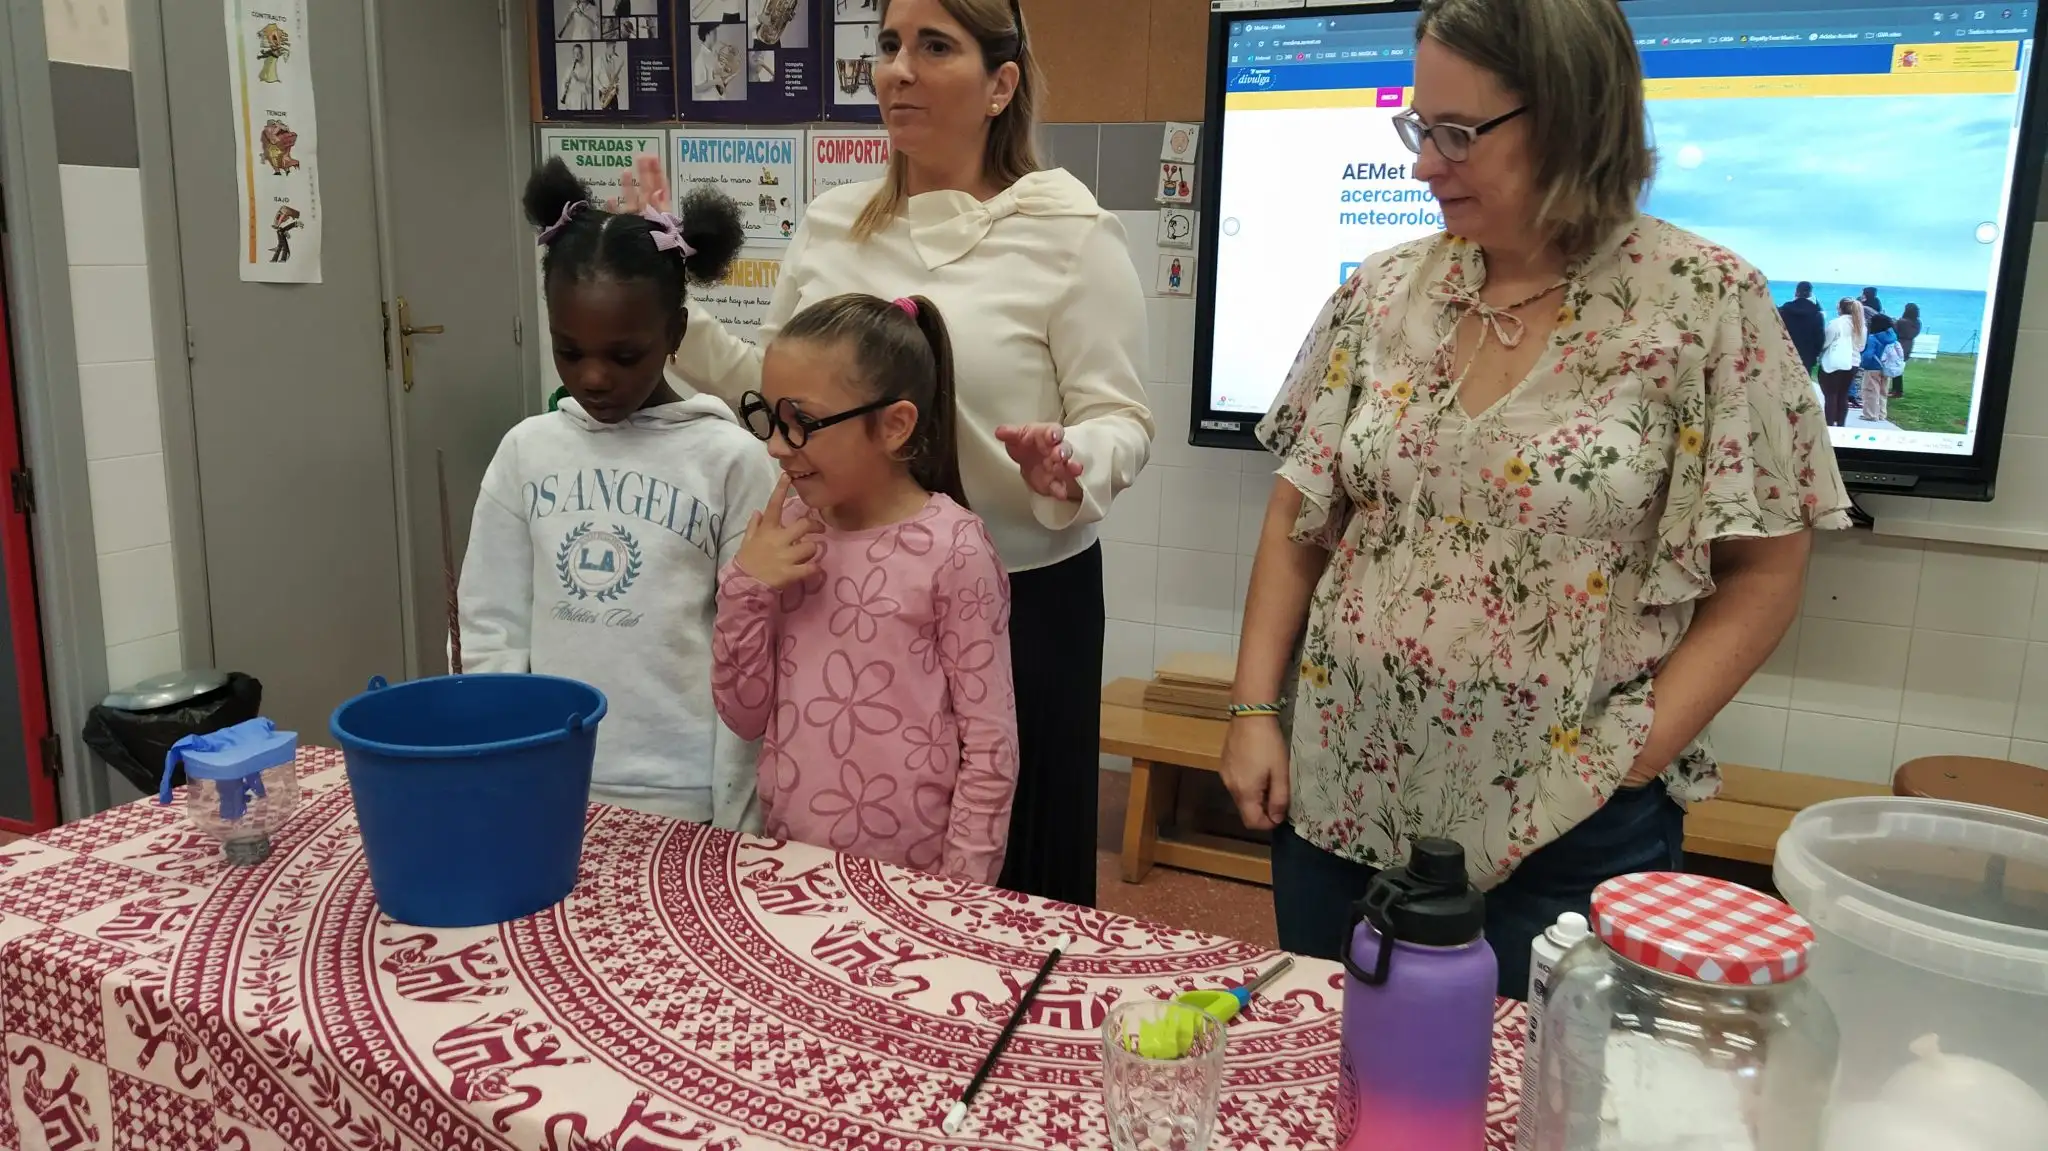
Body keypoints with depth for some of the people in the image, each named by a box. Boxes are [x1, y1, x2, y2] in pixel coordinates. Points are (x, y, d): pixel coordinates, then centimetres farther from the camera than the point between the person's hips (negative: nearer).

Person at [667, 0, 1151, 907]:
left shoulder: (1071, 234, -8)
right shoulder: (830, 223, 7)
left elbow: (1119, 417, -9)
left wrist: (1069, 467, -30)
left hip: (1019, 596, -4)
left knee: (1006, 876, 10)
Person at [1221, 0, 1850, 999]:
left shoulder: (1705, 304, -9)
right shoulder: (1381, 295, 1)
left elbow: (1764, 572, -5)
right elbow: (1299, 520, 6)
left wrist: (1637, 753, -11)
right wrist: (1253, 710, 0)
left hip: (1567, 827, -3)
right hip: (1340, 794, 4)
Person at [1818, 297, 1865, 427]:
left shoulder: (1836, 323, -11)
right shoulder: (1861, 325, 11)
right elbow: (1861, 347, 17)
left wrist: (1818, 353, 10)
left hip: (1833, 364, -6)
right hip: (1852, 363, 6)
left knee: (1831, 396, -4)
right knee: (1843, 396, 12)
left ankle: (1829, 426, -8)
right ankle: (1841, 425, 13)